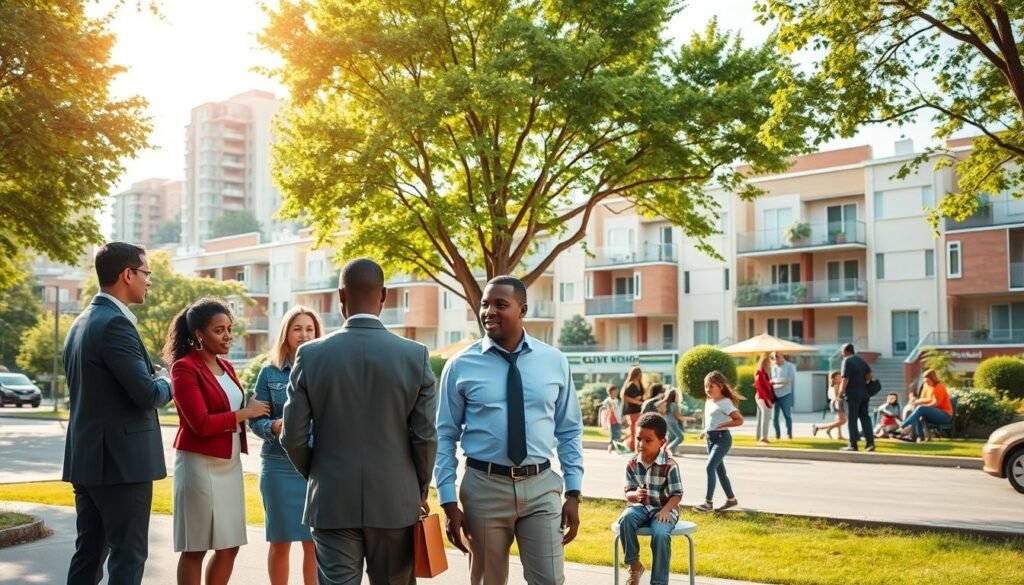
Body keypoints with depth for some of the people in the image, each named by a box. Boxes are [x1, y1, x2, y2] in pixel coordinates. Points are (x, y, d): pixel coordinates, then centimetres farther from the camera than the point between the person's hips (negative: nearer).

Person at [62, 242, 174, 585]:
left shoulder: (81, 323, 13)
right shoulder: (115, 323, -17)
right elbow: (148, 394, -20)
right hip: (120, 460, -9)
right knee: (128, 556, -2)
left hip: (86, 458, 9)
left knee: (89, 553, 15)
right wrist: (165, 381, 0)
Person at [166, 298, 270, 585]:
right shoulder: (184, 368, -12)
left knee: (229, 546, 11)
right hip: (199, 465, -8)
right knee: (195, 548, 2)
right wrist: (246, 413, -12)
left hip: (229, 464, 8)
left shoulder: (226, 367, 13)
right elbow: (201, 423, -19)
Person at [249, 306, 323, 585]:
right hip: (279, 466, 0)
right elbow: (256, 420, 1)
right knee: (280, 542, 9)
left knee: (314, 542, 3)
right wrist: (276, 427, -19)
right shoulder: (269, 373, 3)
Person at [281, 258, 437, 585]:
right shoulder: (416, 355, -6)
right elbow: (425, 436, -5)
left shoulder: (311, 354, -5)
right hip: (395, 502, 0)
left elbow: (293, 437, -3)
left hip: (332, 502, 0)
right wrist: (420, 490, 11)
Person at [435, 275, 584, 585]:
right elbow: (445, 437, 1)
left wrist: (573, 493, 3)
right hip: (484, 486, -1)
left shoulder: (554, 361, 3)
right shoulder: (461, 366, -2)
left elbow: (569, 431, 8)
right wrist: (449, 502, -4)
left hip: (541, 486, 1)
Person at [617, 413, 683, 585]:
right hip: (641, 507, 3)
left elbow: (677, 494, -9)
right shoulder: (632, 464, -2)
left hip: (664, 509, -3)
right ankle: (635, 566, -14)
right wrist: (635, 495, -24)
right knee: (626, 519, -31)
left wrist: (665, 510, -26)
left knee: (660, 534, -33)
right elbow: (628, 493, 1)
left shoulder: (669, 465, -13)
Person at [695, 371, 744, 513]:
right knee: (719, 469, 15)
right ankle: (731, 499, 28)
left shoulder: (725, 403, -14)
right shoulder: (708, 402, 11)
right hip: (711, 439, 9)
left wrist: (723, 425, -23)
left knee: (710, 467, -18)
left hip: (722, 438, -9)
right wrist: (705, 431, 12)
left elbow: (740, 420, -16)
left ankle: (708, 502, -17)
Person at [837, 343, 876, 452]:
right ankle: (870, 442, 3)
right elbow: (869, 375, 9)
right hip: (864, 393, 7)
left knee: (852, 419, 0)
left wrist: (841, 393, -10)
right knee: (864, 417, 10)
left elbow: (845, 379, -17)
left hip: (852, 394, -7)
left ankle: (853, 444, 1)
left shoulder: (847, 361, -10)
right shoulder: (861, 360, 13)